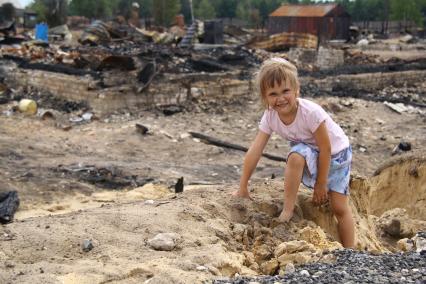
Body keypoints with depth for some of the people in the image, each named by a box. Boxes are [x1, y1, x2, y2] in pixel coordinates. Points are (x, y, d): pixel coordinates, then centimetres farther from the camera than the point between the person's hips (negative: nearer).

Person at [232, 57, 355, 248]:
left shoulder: (311, 112, -35)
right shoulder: (270, 117, -21)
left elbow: (325, 149, -26)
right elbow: (255, 151, -19)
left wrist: (321, 184, -17)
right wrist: (243, 188, -19)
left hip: (335, 153, -3)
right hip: (310, 151, 3)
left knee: (340, 208, -6)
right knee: (296, 157, -34)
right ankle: (288, 211, -25)